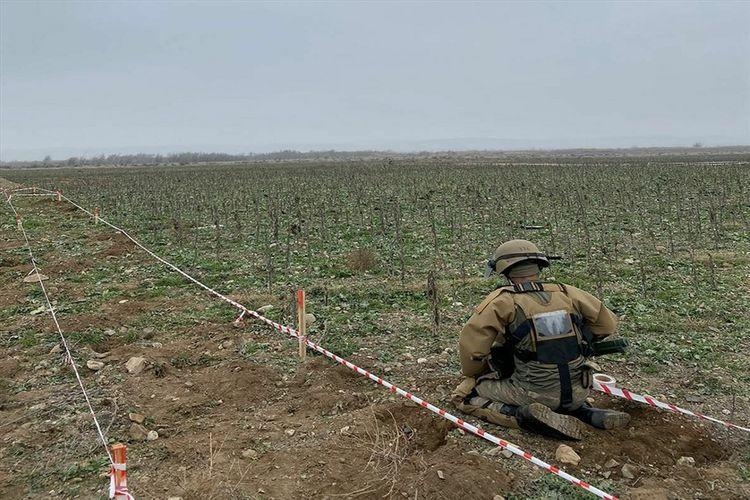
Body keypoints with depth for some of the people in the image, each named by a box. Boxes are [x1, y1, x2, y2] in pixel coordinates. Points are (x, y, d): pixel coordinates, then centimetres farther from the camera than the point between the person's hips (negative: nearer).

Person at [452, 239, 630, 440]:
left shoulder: (502, 301, -8)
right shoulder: (566, 293, 3)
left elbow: (471, 345, -10)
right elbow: (608, 323, 12)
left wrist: (472, 374, 10)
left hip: (535, 394, -5)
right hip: (579, 392, 5)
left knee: (463, 395, 10)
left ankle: (526, 415, -9)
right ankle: (587, 413, 11)